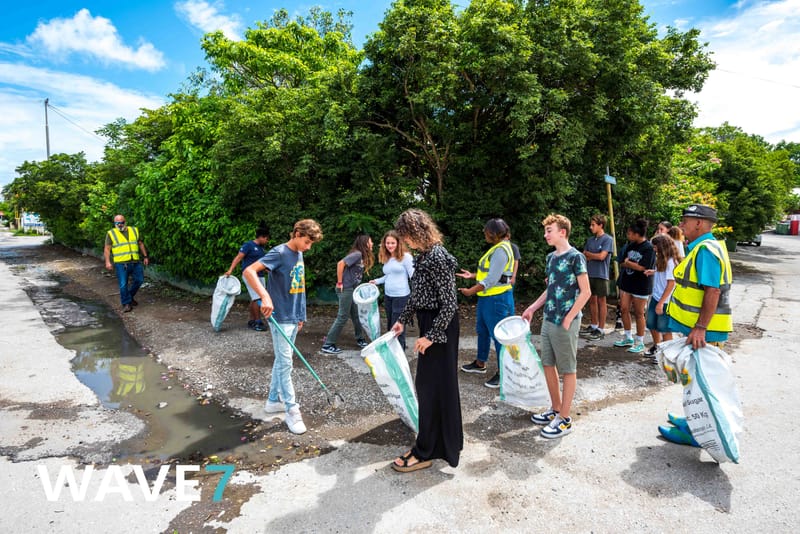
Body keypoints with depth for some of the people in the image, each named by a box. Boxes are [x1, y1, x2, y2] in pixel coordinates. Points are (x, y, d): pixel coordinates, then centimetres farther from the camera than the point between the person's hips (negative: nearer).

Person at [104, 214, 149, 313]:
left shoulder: (134, 230, 11)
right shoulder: (111, 233, 1)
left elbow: (141, 244, 17)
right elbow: (107, 249, -2)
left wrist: (145, 256, 14)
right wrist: (107, 261, -12)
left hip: (136, 262, 4)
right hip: (121, 264, -3)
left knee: (139, 280, 8)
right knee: (123, 284, -3)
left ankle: (130, 296, 31)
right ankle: (126, 303, 9)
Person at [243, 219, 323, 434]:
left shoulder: (299, 255, 10)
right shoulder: (279, 253, -15)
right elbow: (248, 272, -26)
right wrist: (265, 296, -39)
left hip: (293, 317, 8)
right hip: (281, 318, -8)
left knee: (281, 361, 17)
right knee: (285, 364, -2)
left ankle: (273, 400, 31)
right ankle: (292, 410, 6)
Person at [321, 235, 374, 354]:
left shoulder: (363, 256, 11)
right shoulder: (357, 254, -16)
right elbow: (340, 263, -24)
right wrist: (339, 283, -19)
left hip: (352, 289, 9)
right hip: (345, 289, -9)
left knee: (356, 315, 17)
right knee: (342, 317, -4)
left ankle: (360, 339, 32)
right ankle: (327, 345, 3)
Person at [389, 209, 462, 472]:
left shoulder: (438, 258, -20)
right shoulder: (424, 255, 9)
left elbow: (449, 304, -21)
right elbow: (417, 295, 19)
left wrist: (431, 336, -19)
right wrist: (403, 320, 18)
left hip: (440, 326, -10)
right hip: (429, 322, 10)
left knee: (431, 384, -1)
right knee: (439, 383, 19)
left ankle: (425, 452, 13)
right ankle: (445, 442, 36)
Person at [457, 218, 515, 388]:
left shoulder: (501, 250, -20)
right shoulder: (496, 248, 12)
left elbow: (491, 279, -23)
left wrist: (471, 291, -17)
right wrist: (472, 275, 14)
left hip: (497, 299, -11)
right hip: (486, 297, 11)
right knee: (482, 331, 21)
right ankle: (480, 363, 37)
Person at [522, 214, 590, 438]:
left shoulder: (575, 257, -13)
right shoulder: (551, 257, 10)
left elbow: (585, 292, -14)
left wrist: (568, 319, -16)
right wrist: (532, 308, 14)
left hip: (565, 323, -8)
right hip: (548, 320, 8)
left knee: (567, 370, 4)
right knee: (548, 365, 14)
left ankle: (565, 419, 15)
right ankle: (556, 409, 30)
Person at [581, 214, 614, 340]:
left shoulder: (608, 239, -8)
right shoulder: (590, 240, 11)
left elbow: (602, 256, -16)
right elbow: (584, 256, 8)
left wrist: (588, 254, -2)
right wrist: (595, 256, -11)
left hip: (601, 275, -6)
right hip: (589, 274, 6)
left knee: (601, 301, 2)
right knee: (592, 300, 12)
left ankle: (601, 330, 8)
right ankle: (593, 325, 24)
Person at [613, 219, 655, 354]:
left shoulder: (649, 248, -15)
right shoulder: (630, 245, 6)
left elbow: (642, 267, -20)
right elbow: (622, 263, 7)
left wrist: (628, 263, -7)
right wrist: (633, 265, -12)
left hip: (640, 285, -7)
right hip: (627, 283, 7)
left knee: (638, 313, 3)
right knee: (624, 309, 8)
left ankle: (640, 343, 16)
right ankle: (628, 338, 24)